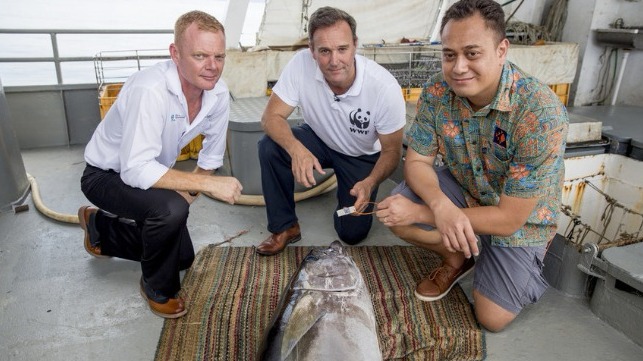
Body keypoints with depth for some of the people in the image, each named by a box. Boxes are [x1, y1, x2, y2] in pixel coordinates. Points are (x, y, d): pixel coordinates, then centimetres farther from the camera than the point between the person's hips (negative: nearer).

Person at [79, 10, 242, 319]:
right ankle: (158, 287, -4)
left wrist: (190, 189, -11)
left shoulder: (219, 93, -17)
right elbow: (136, 170, -40)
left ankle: (100, 226, 37)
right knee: (171, 210, -37)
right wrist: (207, 183, -39)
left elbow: (212, 155, -4)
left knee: (182, 257, 15)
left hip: (150, 173, 7)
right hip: (107, 175, -6)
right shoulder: (149, 91, -37)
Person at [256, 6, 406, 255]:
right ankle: (285, 227, -5)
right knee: (269, 147, -26)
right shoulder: (301, 64, -27)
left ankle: (346, 190, 28)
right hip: (319, 140, 2)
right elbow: (271, 116, -22)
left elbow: (391, 151, -20)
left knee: (352, 233, -7)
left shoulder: (385, 87, -31)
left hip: (362, 156, -1)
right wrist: (296, 148, -42)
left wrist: (370, 183, -40)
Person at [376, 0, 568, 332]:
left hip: (519, 219, -3)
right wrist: (440, 206, -36)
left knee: (492, 318, -7)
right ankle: (457, 258, 8)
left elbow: (509, 219, -30)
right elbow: (417, 161, -13)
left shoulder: (541, 113, -34)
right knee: (393, 211, -22)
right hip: (462, 187, 4)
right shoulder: (436, 92, -21)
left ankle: (525, 271, 27)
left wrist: (419, 213, -33)